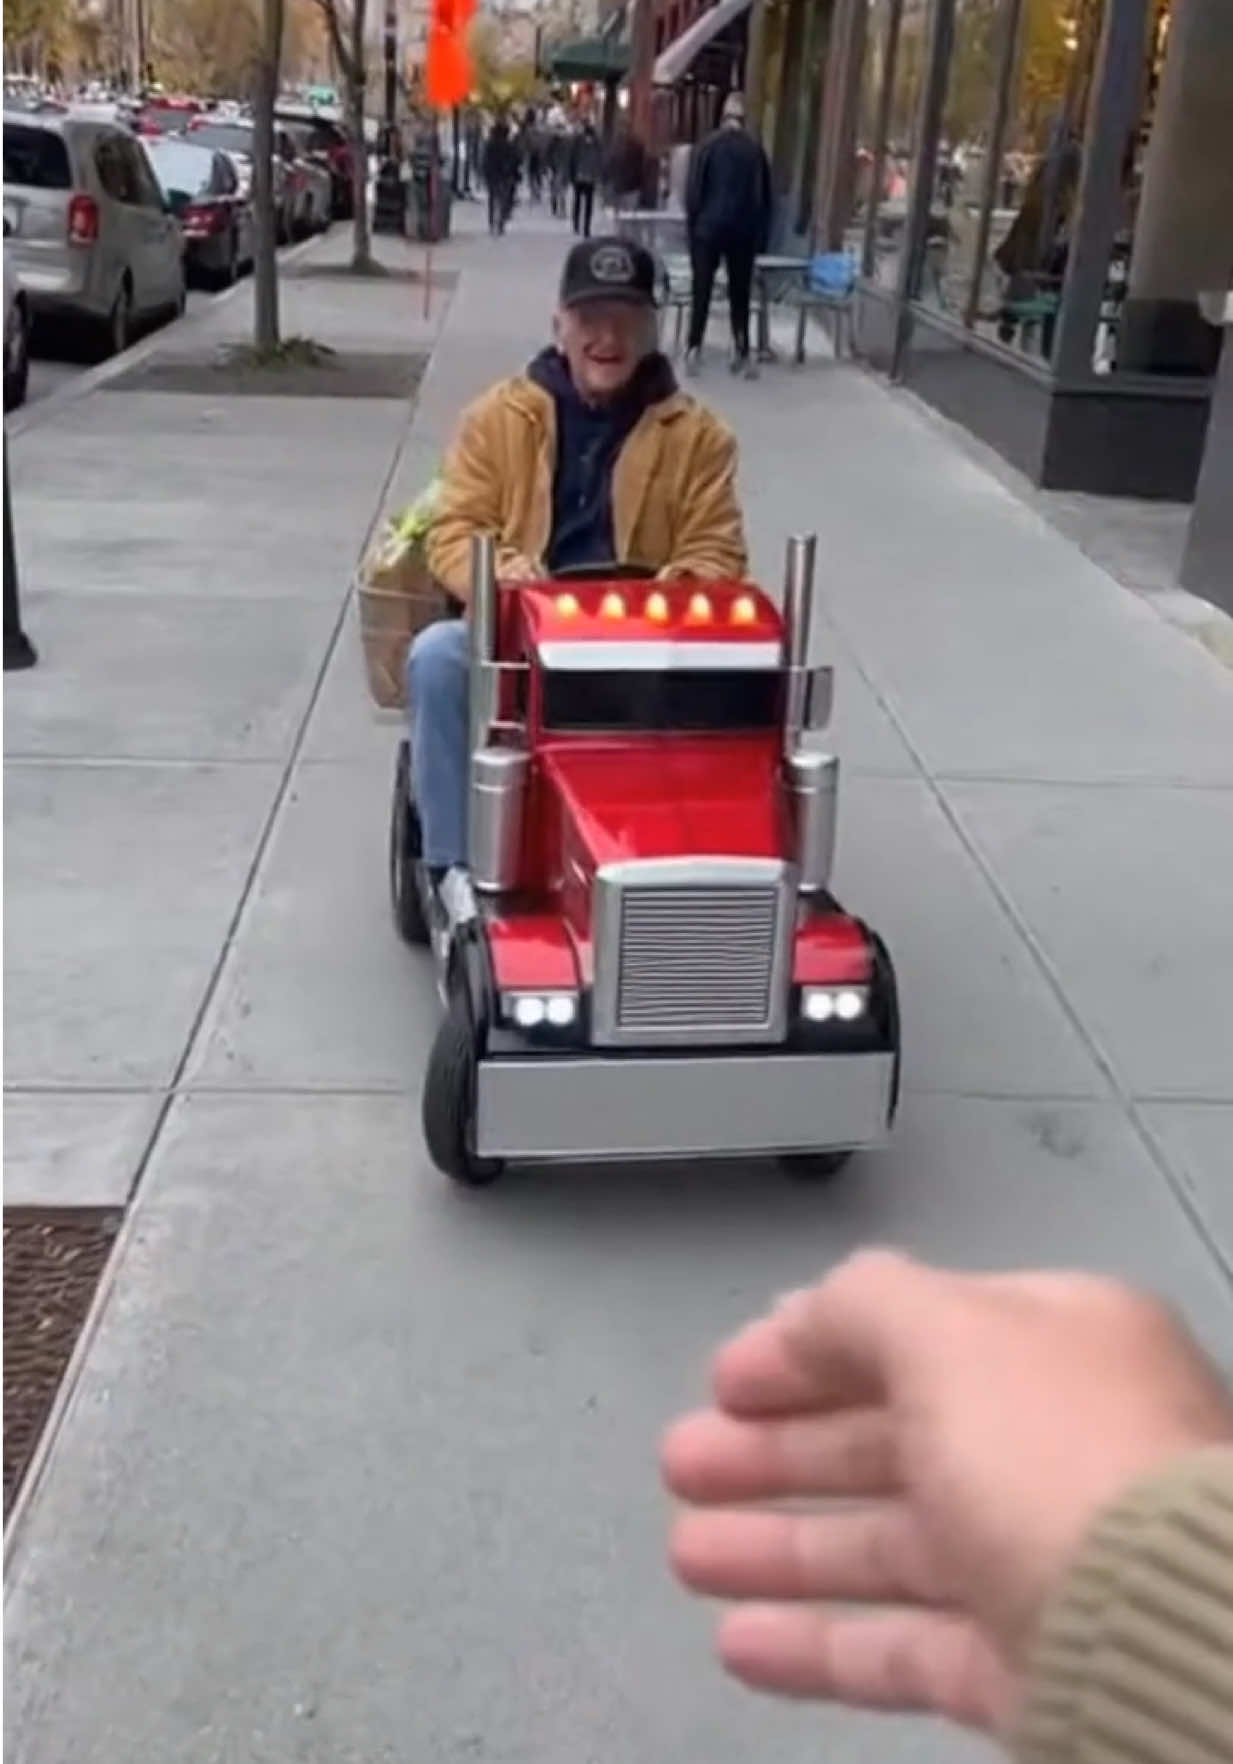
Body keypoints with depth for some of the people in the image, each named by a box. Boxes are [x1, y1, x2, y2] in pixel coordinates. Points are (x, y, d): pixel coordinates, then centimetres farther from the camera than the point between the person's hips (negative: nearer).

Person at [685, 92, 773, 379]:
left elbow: (694, 191, -4)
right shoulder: (755, 149, 3)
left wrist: (692, 225, 3)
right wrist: (761, 235, 10)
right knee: (740, 292, 8)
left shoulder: (706, 146, -2)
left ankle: (694, 348, -5)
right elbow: (764, 197, 5)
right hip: (744, 230, 1)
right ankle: (742, 351, 7)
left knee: (702, 290, 3)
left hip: (708, 227, -1)